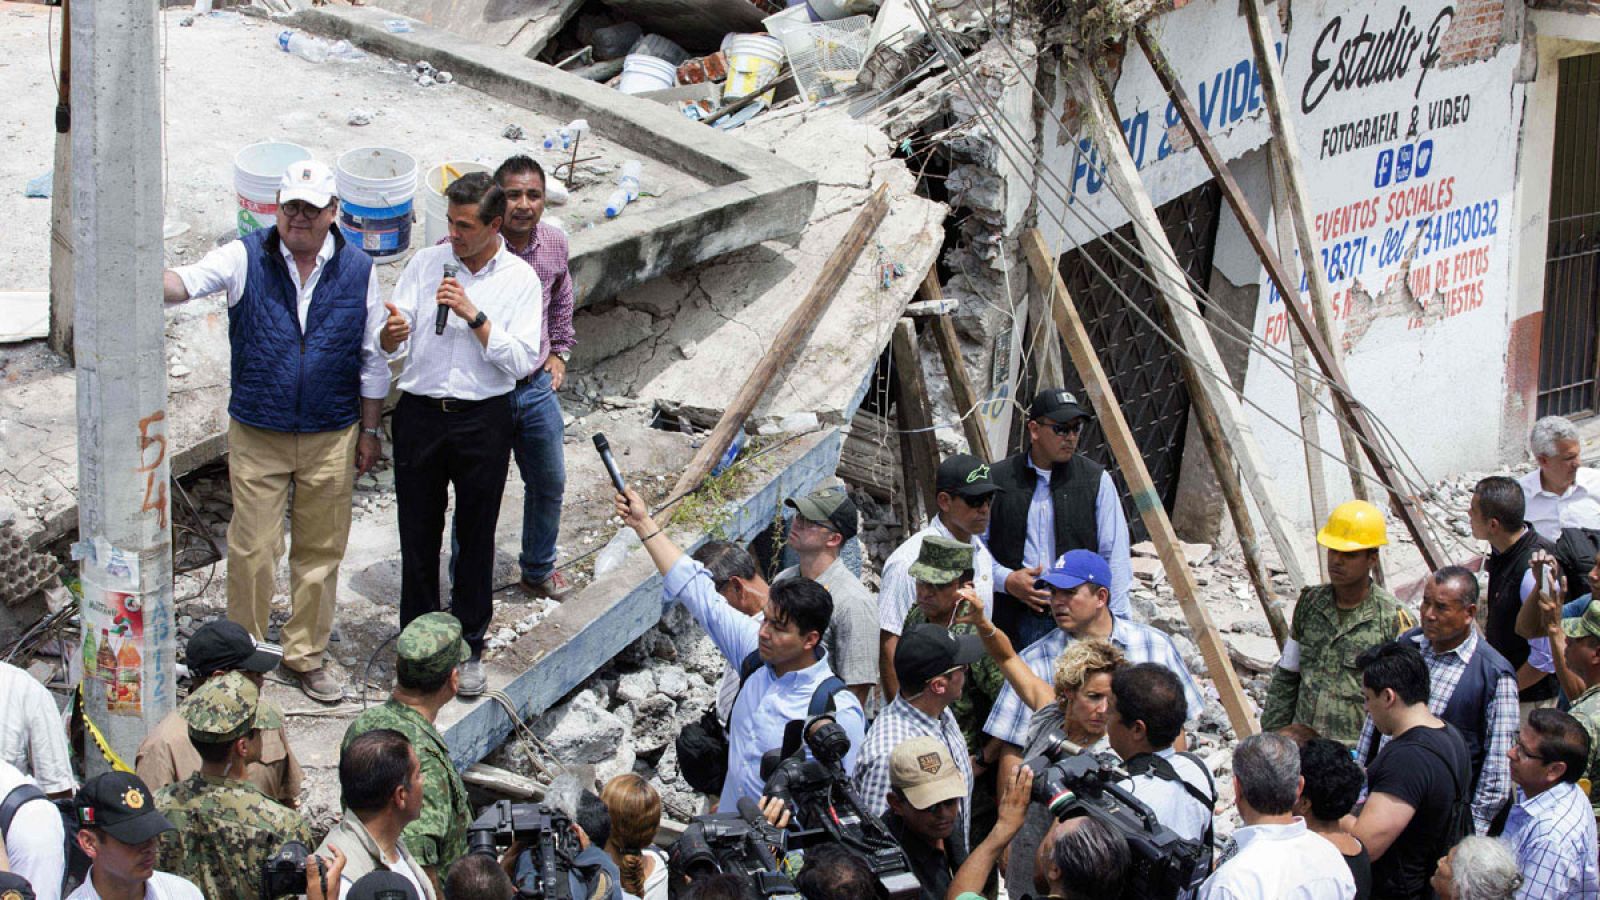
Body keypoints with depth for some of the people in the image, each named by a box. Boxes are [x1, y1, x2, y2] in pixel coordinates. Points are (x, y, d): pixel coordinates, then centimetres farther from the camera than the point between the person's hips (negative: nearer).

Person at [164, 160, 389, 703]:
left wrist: (370, 430, 9)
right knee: (253, 550, 2)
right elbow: (188, 282, -22)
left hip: (331, 436, 2)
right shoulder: (246, 258, -5)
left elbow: (372, 358, 7)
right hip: (257, 434, -1)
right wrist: (151, 280, -45)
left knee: (320, 551, 10)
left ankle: (306, 655, 25)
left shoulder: (358, 270, -1)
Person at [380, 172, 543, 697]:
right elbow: (389, 346, 1)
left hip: (483, 421, -2)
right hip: (420, 413, 2)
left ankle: (468, 649, 20)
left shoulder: (519, 279, -1)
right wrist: (392, 333, -23)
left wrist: (474, 315, -18)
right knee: (418, 535, 7)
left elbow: (521, 361, -11)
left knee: (475, 536, 7)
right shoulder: (425, 263, 4)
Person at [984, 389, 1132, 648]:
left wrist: (1115, 623, -3)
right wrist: (1006, 580, -5)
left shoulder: (1096, 479, 5)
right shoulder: (998, 479, 6)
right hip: (1016, 622, 1)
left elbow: (1115, 557, 4)